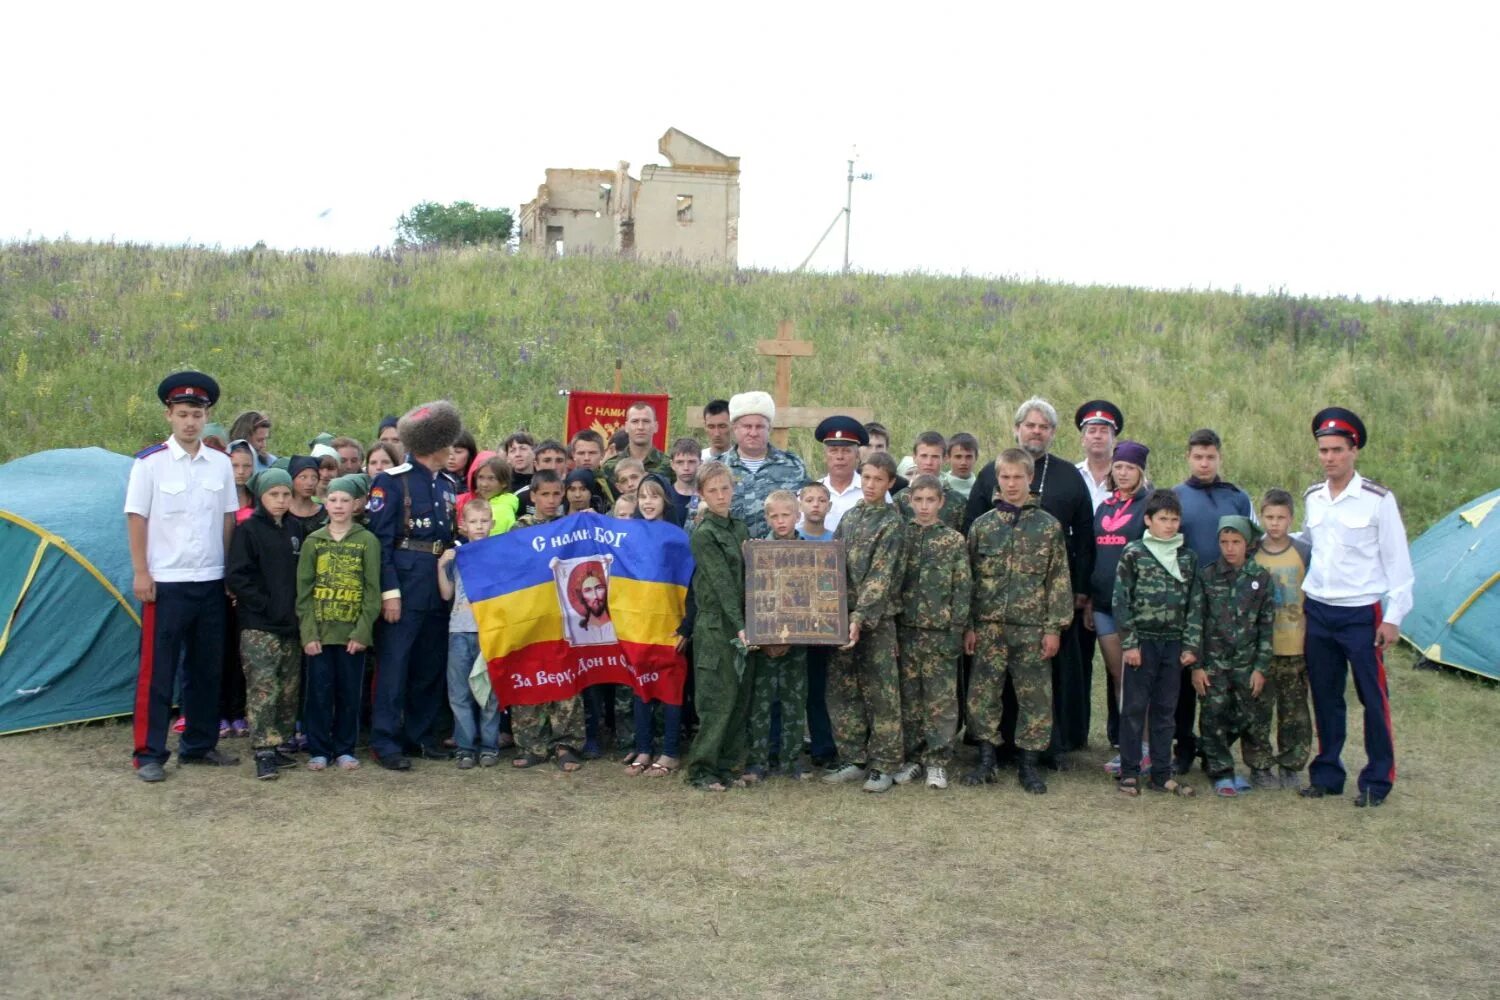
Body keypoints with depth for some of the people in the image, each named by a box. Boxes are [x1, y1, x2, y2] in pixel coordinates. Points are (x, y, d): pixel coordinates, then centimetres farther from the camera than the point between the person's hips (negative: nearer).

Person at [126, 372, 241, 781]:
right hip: (165, 583, -4)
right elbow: (136, 519, -5)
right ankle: (149, 754, 6)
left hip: (211, 582, 5)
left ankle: (199, 744, 24)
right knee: (157, 671, -1)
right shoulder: (149, 463, -5)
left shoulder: (221, 464, 7)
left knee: (207, 669, 12)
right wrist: (140, 573, -9)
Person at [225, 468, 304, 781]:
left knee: (289, 690, 9)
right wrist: (266, 605, -12)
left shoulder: (295, 528, 12)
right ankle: (264, 753, -7)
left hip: (291, 624, 6)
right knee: (263, 690, -9)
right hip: (259, 626, -6)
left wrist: (298, 606, 5)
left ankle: (281, 745, 19)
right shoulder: (247, 531, -3)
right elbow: (237, 577, -9)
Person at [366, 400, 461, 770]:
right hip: (405, 584, -7)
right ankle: (385, 741, 3)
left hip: (440, 585, 7)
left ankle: (421, 733, 22)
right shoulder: (392, 482, -6)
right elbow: (379, 540, -10)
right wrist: (389, 590, -16)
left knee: (432, 664, 11)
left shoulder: (448, 484, 14)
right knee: (394, 663, -3)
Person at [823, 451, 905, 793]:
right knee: (841, 690, 8)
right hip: (843, 615, 6)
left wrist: (861, 618, -24)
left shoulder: (892, 522, -8)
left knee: (881, 693, 0)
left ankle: (883, 765, 9)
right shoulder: (849, 517, 12)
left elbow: (881, 576, -16)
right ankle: (852, 759, 19)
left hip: (876, 618, -6)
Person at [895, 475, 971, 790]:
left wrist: (957, 629, -7)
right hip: (906, 629, 2)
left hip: (940, 631, -2)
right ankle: (912, 758, 17)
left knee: (941, 699, -1)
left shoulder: (954, 541, 1)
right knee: (908, 697, 7)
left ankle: (937, 761, 7)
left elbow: (963, 589, 0)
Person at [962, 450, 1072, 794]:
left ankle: (1029, 763, 14)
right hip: (989, 626, 1)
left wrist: (1054, 627, -4)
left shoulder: (1048, 526, 2)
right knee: (982, 693, 3)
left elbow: (1059, 580, 1)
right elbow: (968, 578, 7)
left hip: (1032, 626, -1)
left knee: (1035, 697, 3)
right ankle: (986, 759, 15)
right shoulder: (982, 526, 6)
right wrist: (969, 626, 2)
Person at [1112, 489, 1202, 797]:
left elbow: (1195, 604, 8)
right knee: (1134, 708, 2)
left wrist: (1191, 645, 1)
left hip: (1174, 643, 3)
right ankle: (1129, 773, 10)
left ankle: (1162, 774, 17)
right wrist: (1129, 643, -10)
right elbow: (1121, 601, -6)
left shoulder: (1188, 557, 7)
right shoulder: (1133, 553, -4)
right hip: (1142, 641, -3)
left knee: (1166, 711, 9)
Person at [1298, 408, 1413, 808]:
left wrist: (1393, 616, -10)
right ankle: (1327, 774, 20)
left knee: (1373, 698, 2)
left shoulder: (1378, 499, -9)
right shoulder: (1312, 498, 7)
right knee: (1324, 697, 11)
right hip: (1317, 611, 5)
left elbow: (1397, 560, -8)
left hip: (1362, 613, -5)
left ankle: (1377, 781, 12)